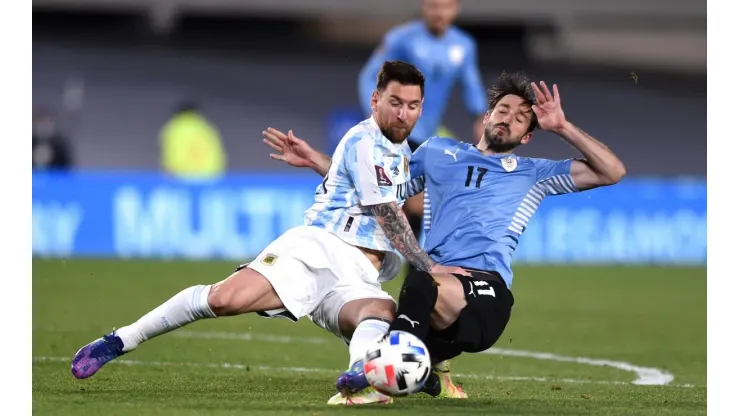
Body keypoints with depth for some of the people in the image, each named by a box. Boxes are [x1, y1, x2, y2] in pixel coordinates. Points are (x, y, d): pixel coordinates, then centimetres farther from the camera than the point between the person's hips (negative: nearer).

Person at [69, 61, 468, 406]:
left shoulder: (401, 152, 26)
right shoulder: (366, 142, -2)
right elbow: (388, 216, -9)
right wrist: (429, 267, -13)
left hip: (358, 278, 6)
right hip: (321, 247, -6)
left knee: (384, 312, -32)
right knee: (225, 298, -28)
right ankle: (121, 340, -12)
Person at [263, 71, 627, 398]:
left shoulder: (533, 173, 22)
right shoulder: (439, 152, 29)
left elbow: (611, 172, 16)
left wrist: (562, 128, 12)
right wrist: (314, 160, 31)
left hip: (485, 291, -3)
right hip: (437, 280, 3)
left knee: (421, 284, -38)